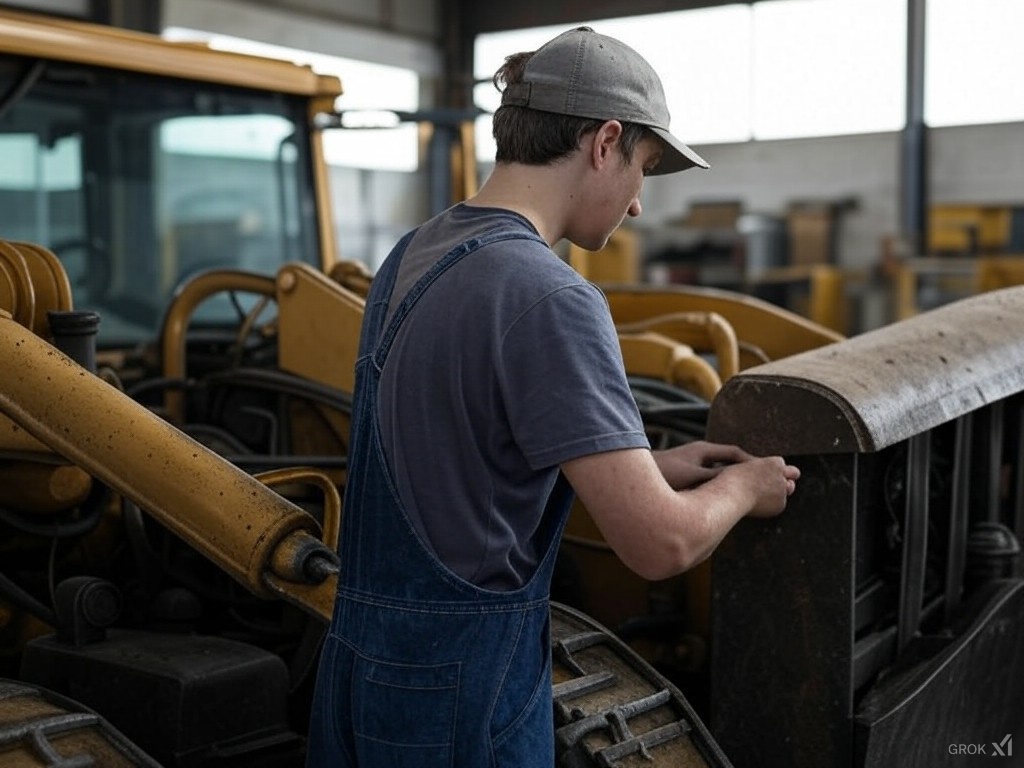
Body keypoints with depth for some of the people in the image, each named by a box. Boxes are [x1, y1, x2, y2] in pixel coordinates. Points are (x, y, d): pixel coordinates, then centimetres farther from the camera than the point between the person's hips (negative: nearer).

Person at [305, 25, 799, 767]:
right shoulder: (548, 297, -22)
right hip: (461, 690, -8)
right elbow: (661, 543, -24)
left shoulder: (413, 256, 4)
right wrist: (740, 487, -3)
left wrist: (644, 465, 15)